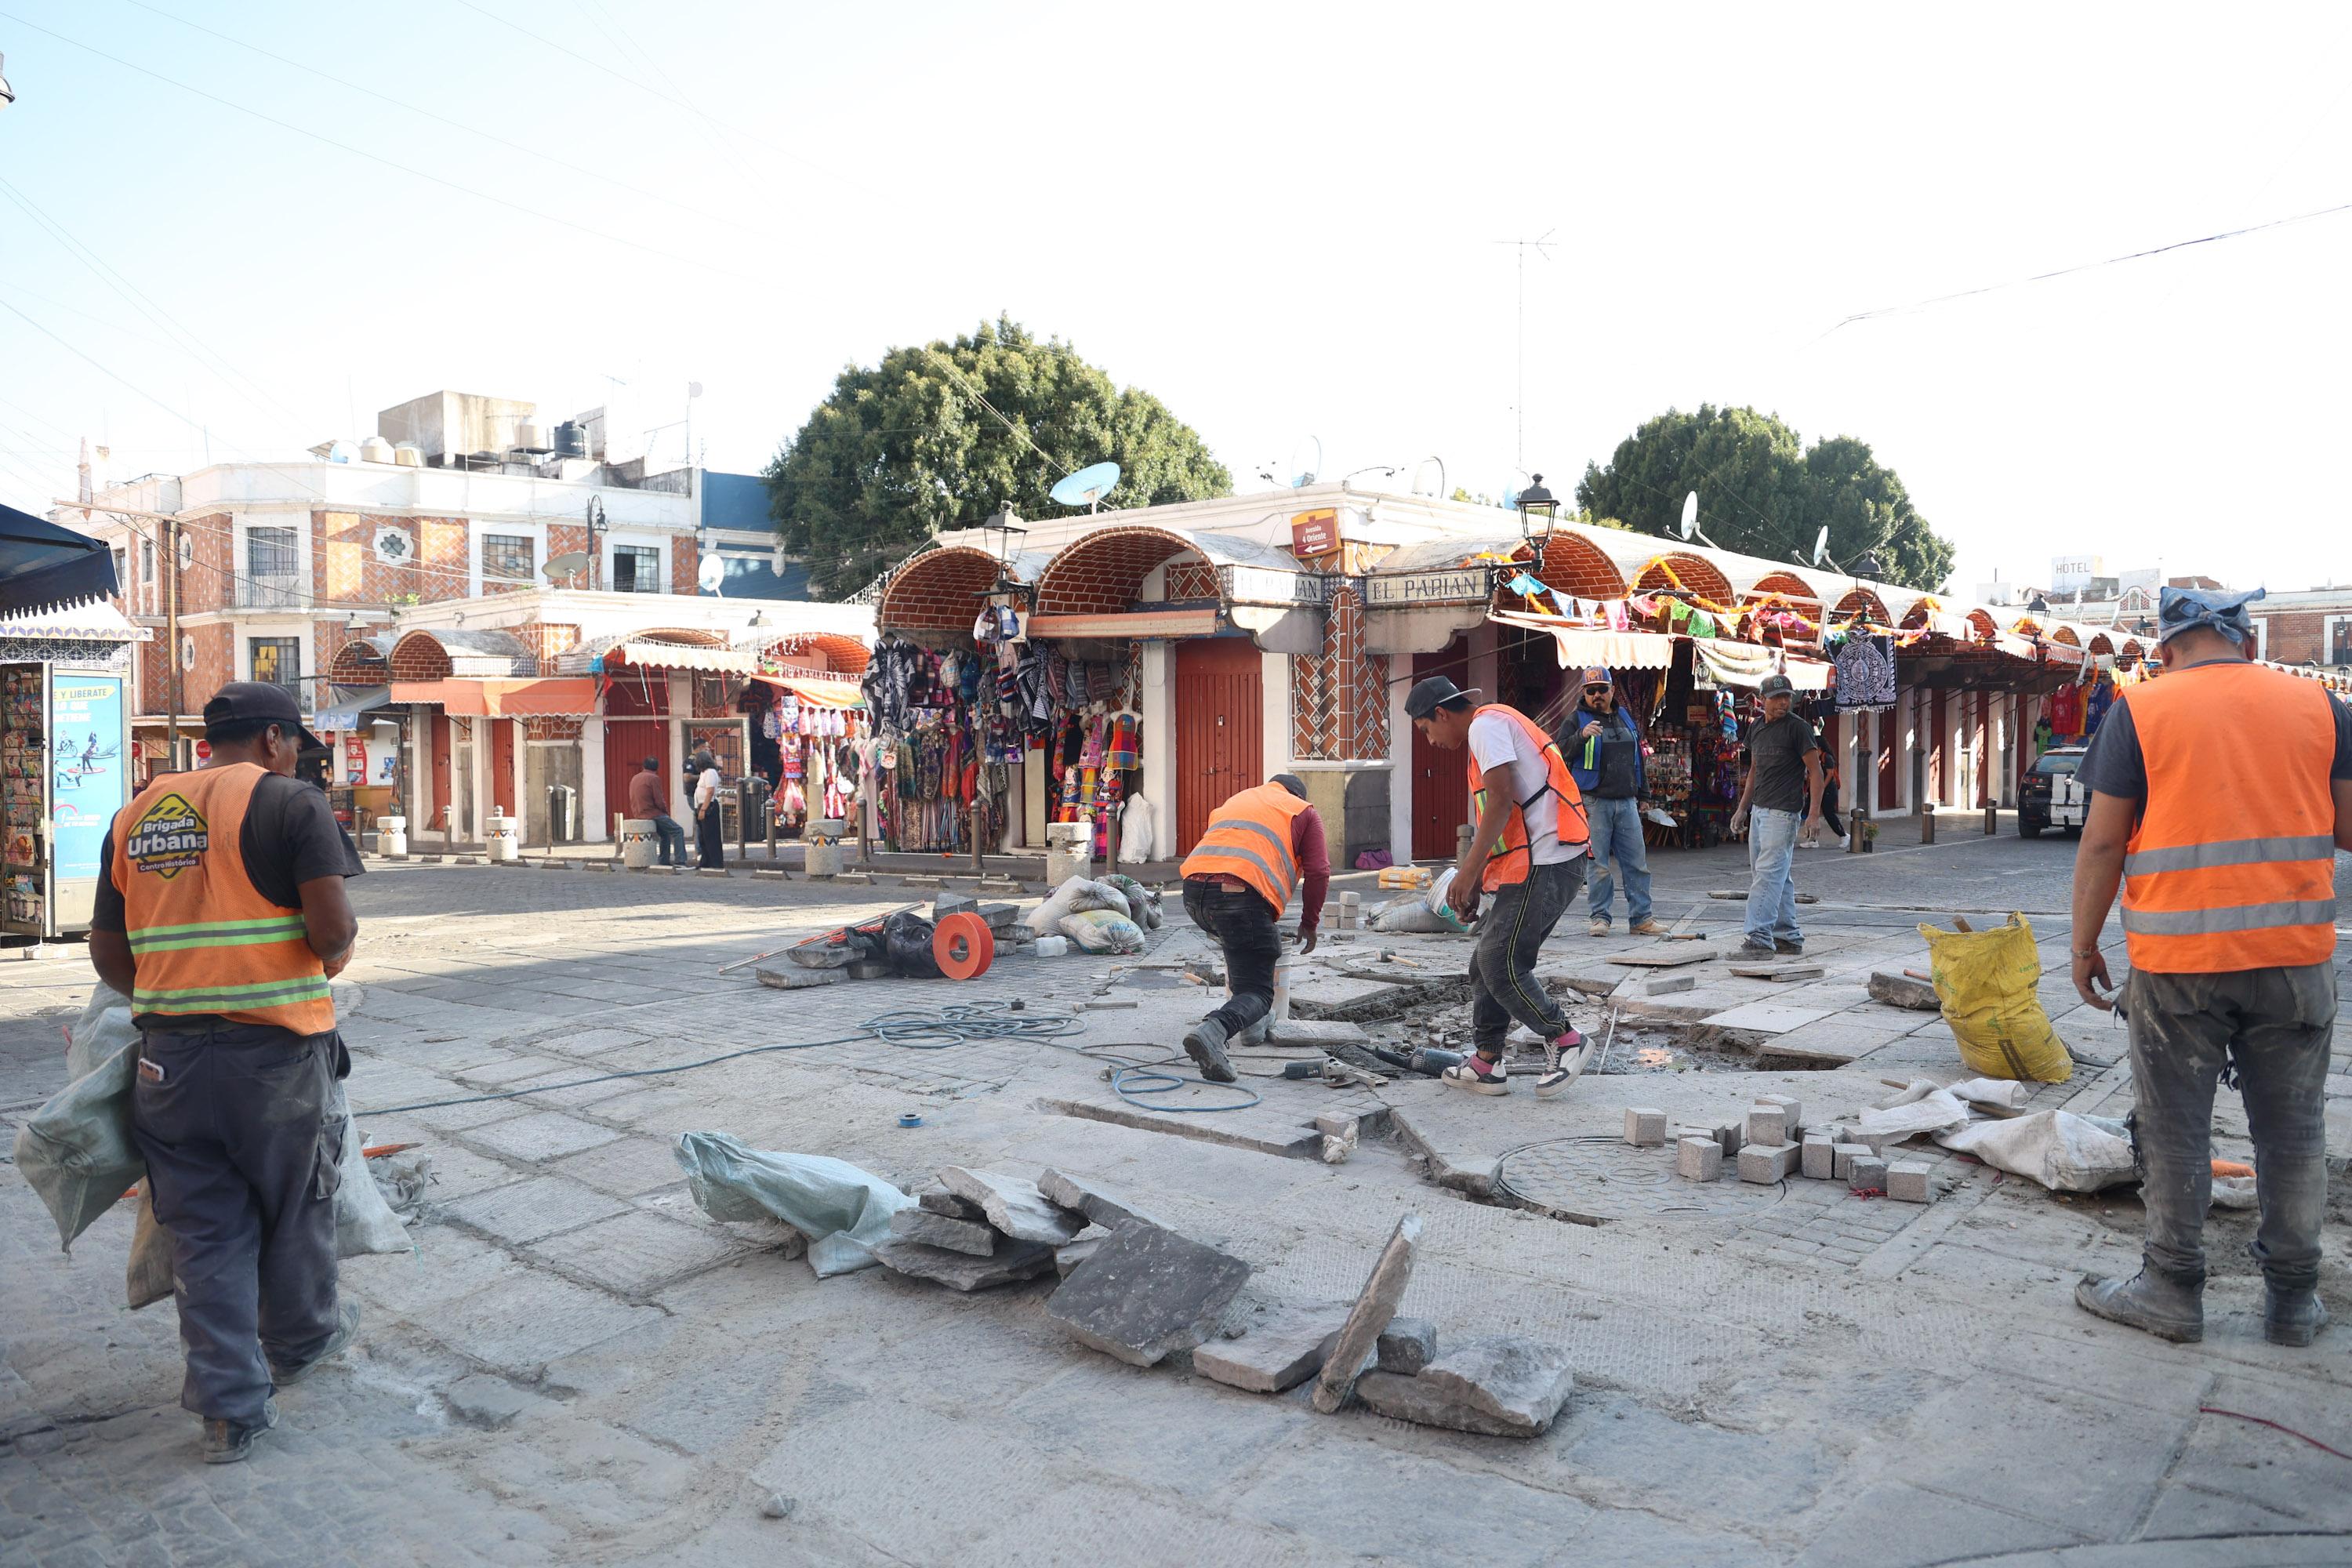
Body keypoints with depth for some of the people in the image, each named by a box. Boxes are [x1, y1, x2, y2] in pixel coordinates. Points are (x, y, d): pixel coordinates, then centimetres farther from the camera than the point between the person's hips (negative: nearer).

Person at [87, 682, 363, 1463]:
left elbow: (108, 952, 13)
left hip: (169, 1051, 5)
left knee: (206, 1229, 11)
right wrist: (335, 957, 4)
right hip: (275, 1047, -4)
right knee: (294, 1205, 17)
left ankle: (230, 1404, 14)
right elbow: (330, 930, -17)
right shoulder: (290, 803, -8)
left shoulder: (134, 816, 11)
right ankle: (299, 1339, 36)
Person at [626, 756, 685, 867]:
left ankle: (664, 861, 20)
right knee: (678, 831, -3)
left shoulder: (634, 778, 14)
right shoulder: (654, 778, -11)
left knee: (665, 833, 24)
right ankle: (680, 861, -12)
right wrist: (666, 811, 4)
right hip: (652, 814, -9)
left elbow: (634, 799, 19)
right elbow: (659, 800, -16)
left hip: (638, 814, 9)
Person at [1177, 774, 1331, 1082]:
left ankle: (1253, 1024, 30)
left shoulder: (1235, 800, 36)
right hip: (1241, 894, -6)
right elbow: (1318, 873, 9)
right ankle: (1213, 1030, -32)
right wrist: (1309, 924, 21)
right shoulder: (1304, 812, 21)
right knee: (1258, 993, -3)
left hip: (1193, 890, 6)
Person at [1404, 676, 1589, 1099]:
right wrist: (1474, 886, 25)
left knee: (1500, 964, -10)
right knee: (1487, 963, 11)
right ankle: (1486, 1065, 17)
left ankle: (1563, 1040, 5)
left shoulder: (1486, 724, -7)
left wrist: (1468, 871, -19)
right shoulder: (1494, 729, 25)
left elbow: (1502, 799, -19)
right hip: (1535, 863, 11)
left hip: (1544, 864, -11)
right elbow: (1495, 825, 27)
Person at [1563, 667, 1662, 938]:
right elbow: (1561, 751, -13)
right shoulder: (1577, 720, 1)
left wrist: (1640, 794, 24)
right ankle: (1599, 917, 6)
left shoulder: (1625, 718, 17)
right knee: (1597, 863, -3)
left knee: (1637, 862, 3)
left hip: (1627, 802, 5)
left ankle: (1640, 918, 9)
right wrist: (1581, 736, -31)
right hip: (1594, 802, -5)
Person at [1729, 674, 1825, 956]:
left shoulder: (1797, 727, -8)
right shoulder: (1757, 728, 14)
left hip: (1783, 811, -8)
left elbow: (1815, 770, -9)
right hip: (1759, 810, 8)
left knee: (1768, 873, -14)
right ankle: (1789, 937, 18)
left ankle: (1760, 937, -16)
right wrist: (1742, 808, 21)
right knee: (1779, 877, 12)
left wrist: (1814, 814, -16)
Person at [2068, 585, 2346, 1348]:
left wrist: (2084, 945, 2)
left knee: (2174, 1128, 7)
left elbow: (2103, 841, -7)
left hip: (2177, 959, -3)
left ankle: (2173, 1291, 17)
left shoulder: (2139, 710, -4)